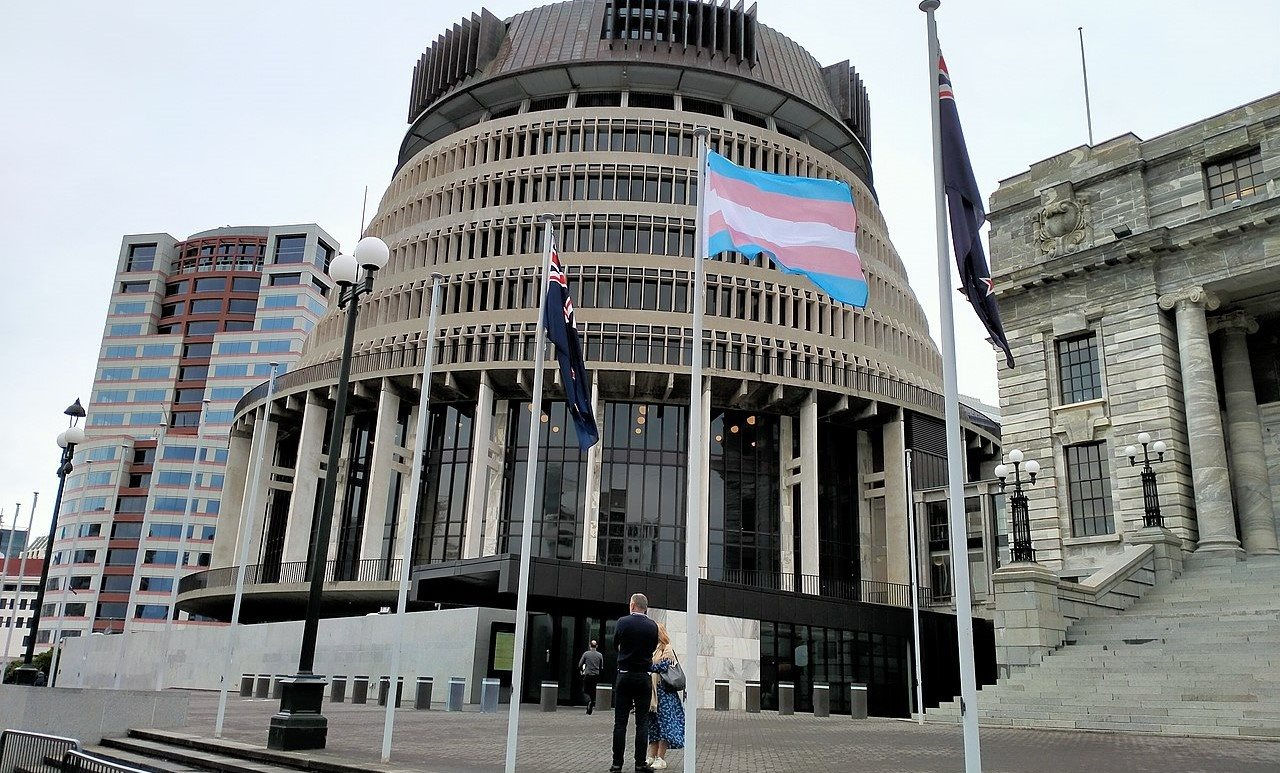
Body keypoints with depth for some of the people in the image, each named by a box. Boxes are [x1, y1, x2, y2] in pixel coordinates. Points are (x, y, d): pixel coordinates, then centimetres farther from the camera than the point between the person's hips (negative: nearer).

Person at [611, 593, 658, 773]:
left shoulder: (622, 622, -5)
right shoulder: (652, 626, -2)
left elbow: (615, 645, 8)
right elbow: (653, 648, 9)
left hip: (625, 676, -1)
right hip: (644, 677, 1)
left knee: (620, 722, 4)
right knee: (642, 723, 5)